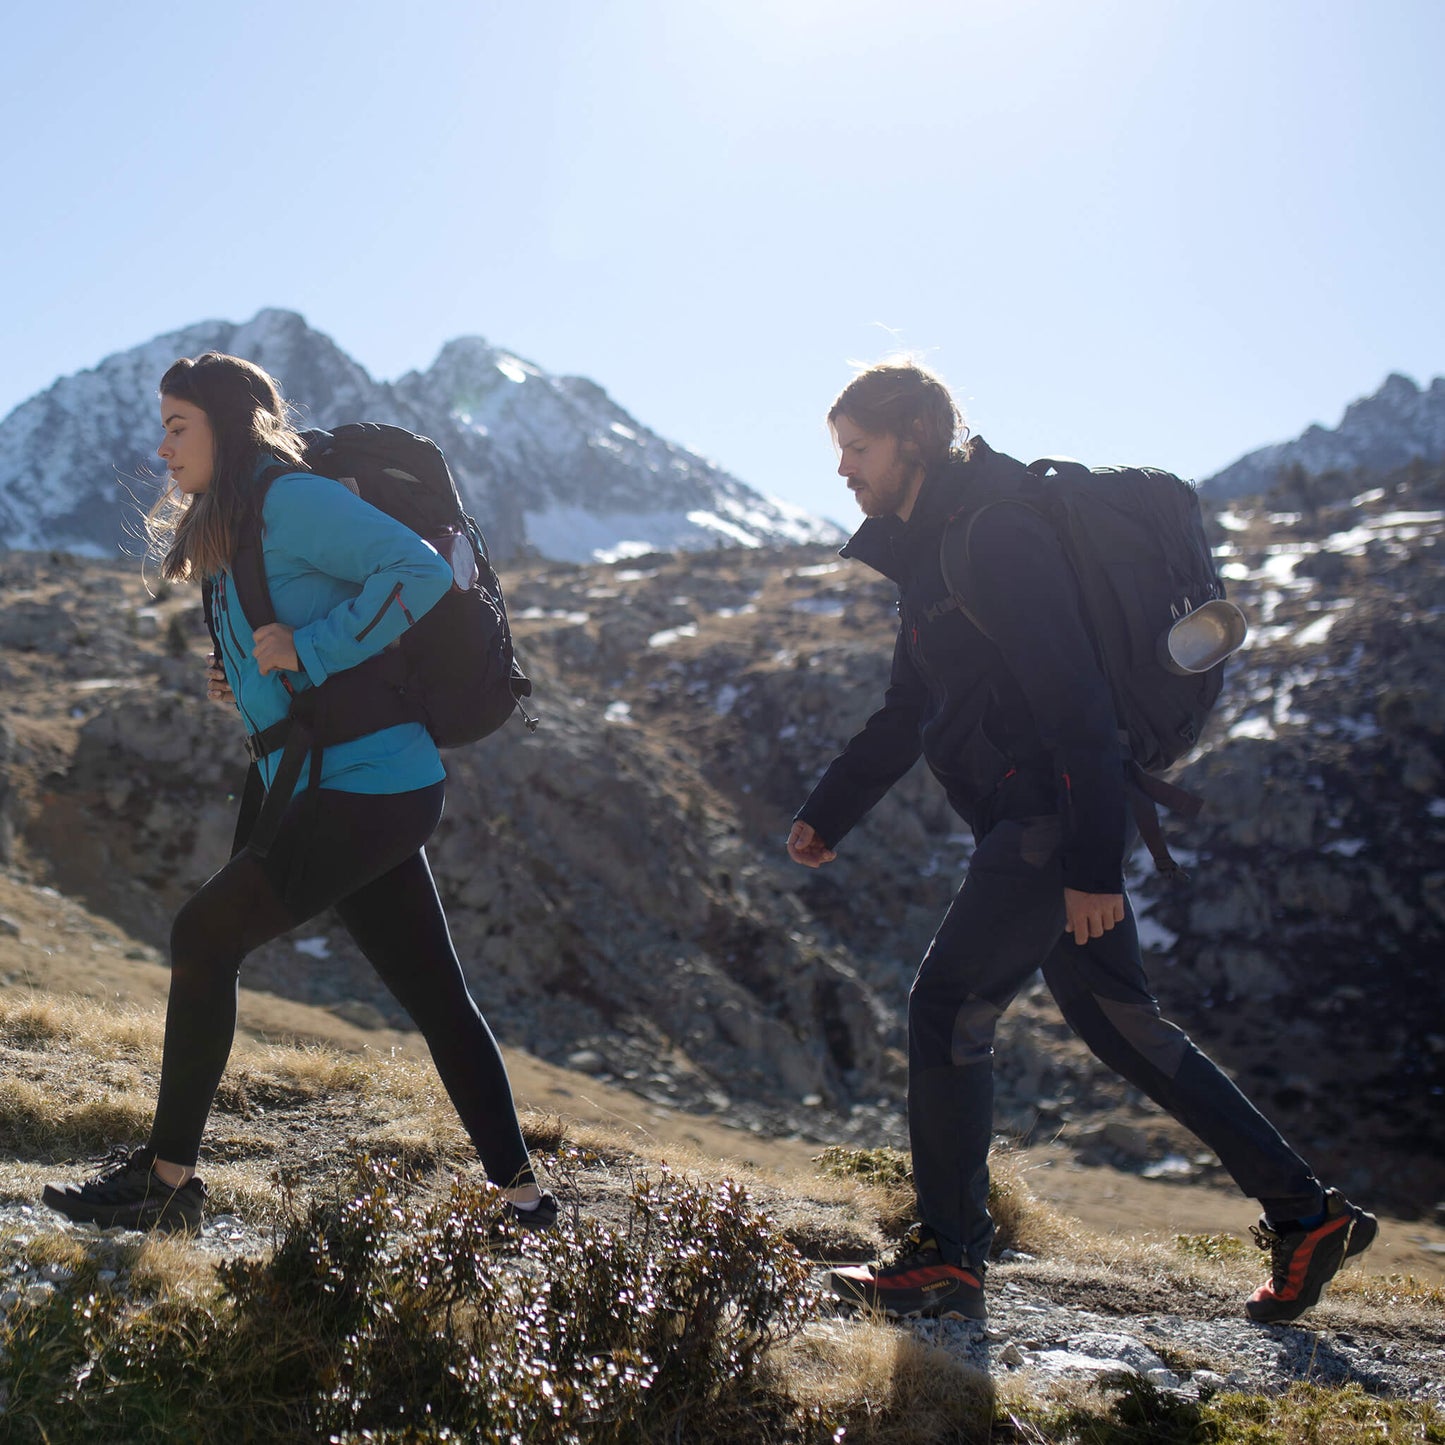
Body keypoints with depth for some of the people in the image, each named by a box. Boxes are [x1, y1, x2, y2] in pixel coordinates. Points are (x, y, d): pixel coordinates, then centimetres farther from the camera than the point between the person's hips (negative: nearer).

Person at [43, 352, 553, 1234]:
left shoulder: (292, 499, -9)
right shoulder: (229, 533, 21)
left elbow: (420, 571, -20)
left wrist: (306, 652, -19)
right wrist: (246, 689, 9)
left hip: (371, 788, -10)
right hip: (374, 795, 10)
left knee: (206, 933, -7)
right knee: (438, 997, 10)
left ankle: (169, 1178, 3)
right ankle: (523, 1194, 16)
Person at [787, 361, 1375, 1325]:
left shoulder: (994, 537, -15)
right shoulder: (933, 547, 17)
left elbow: (1073, 700, -21)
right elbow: (908, 712, 25)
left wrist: (1092, 864, -24)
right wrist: (828, 813, 21)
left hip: (1052, 813, -10)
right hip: (1039, 819, 10)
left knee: (948, 1008, -7)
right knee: (1121, 1023, 14)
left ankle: (948, 1263, 3)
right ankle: (1307, 1213, 21)